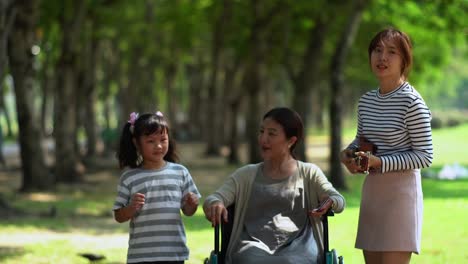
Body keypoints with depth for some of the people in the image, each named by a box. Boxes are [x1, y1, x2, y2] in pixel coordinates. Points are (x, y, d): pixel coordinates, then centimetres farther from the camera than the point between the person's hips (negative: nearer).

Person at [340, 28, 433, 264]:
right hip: (371, 191, 8)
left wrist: (380, 162, -22)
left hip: (401, 191, -8)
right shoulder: (366, 101, 9)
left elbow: (424, 156, -13)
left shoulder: (412, 102, -13)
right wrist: (348, 153, 1)